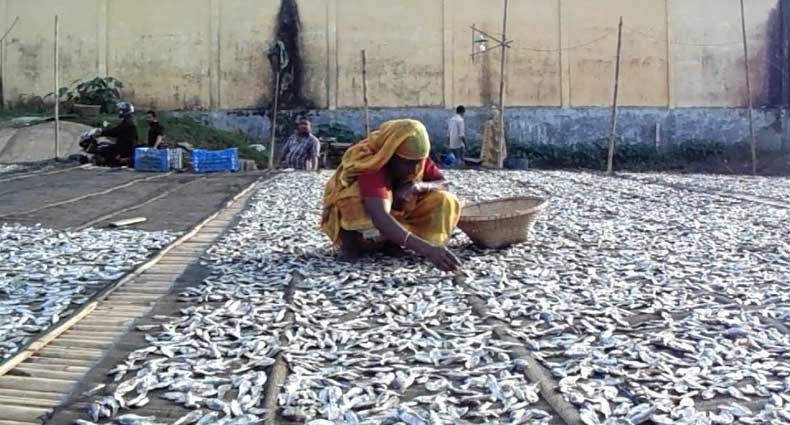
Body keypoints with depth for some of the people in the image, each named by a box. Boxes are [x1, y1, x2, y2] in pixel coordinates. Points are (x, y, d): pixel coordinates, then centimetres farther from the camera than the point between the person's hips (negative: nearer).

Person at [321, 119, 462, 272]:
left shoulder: (416, 158, -16)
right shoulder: (372, 165, -36)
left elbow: (442, 184, -6)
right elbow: (380, 218, -49)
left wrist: (419, 186, -30)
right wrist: (426, 248, -61)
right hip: (364, 224, -6)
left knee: (445, 202, -15)